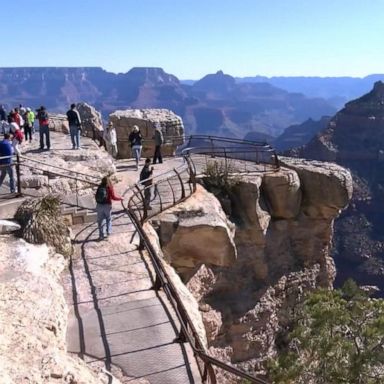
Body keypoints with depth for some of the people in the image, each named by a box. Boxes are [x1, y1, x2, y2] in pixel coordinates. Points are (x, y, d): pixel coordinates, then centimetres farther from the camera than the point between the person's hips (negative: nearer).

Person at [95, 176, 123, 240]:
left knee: (100, 220, 8)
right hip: (107, 205, -2)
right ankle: (108, 232, 8)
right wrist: (120, 198, 7)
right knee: (109, 219, 18)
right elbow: (113, 197, -9)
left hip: (99, 205, 2)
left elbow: (96, 196, 10)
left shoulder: (99, 187, 4)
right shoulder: (109, 188, -6)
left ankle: (101, 235, 7)